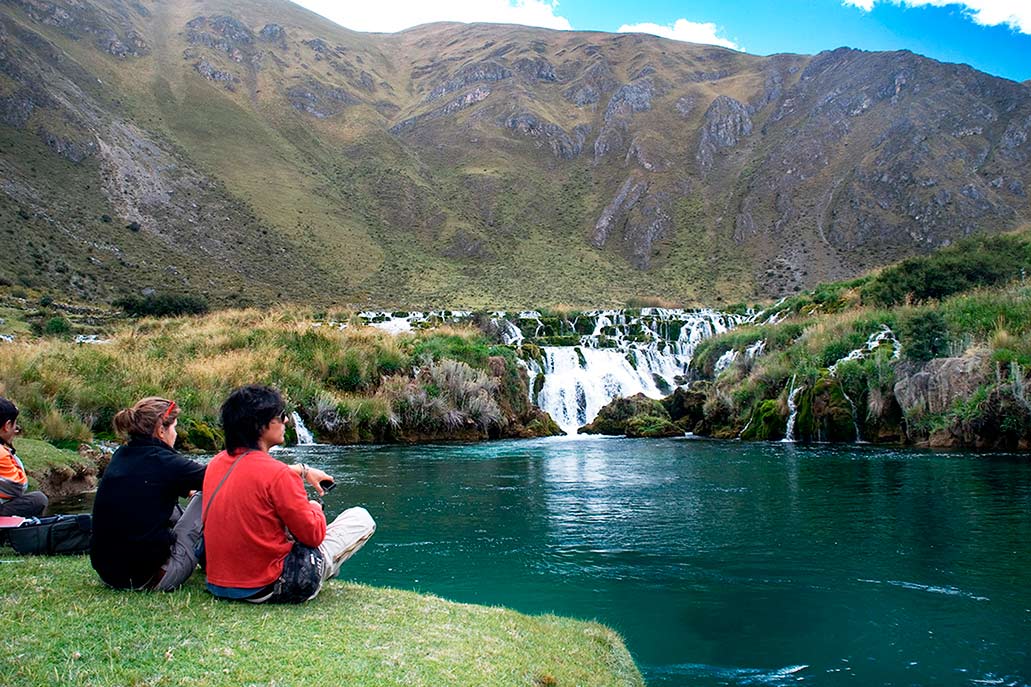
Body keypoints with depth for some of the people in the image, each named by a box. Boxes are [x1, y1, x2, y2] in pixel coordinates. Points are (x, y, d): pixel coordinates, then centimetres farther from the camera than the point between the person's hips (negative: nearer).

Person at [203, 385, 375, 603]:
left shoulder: (216, 463, 2)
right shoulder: (277, 474, -22)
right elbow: (313, 535, -12)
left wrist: (301, 470, 29)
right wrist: (315, 508, 9)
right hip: (266, 590, -8)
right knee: (361, 519, 1)